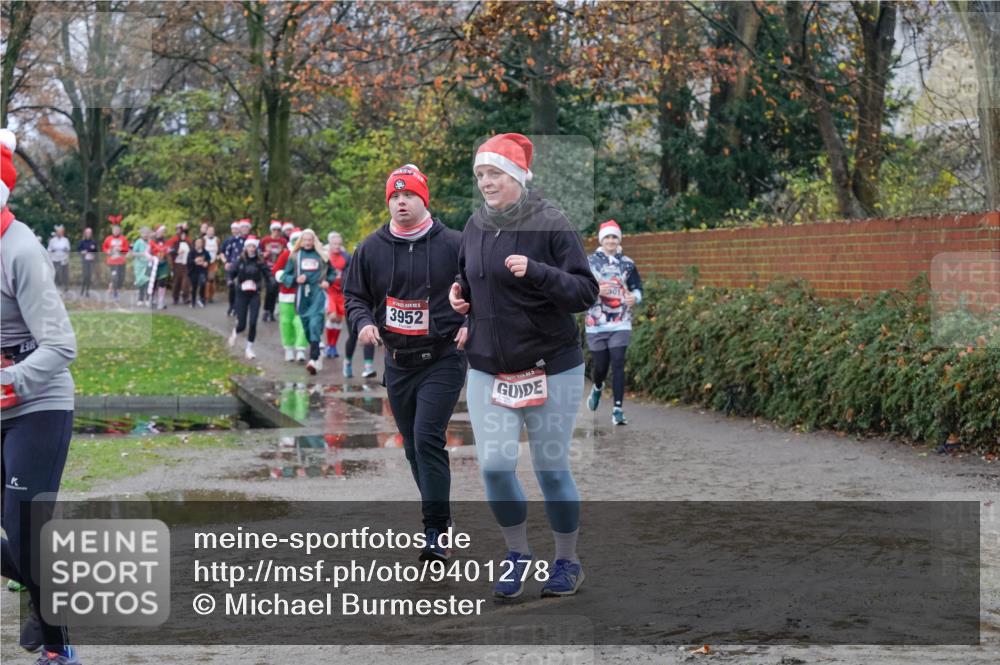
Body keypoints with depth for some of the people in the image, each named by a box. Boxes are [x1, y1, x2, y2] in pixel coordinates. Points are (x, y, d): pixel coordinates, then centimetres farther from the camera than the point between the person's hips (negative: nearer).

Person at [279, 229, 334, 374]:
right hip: (302, 295, 3)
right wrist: (296, 279, -9)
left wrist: (327, 281, 1)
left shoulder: (322, 255, 8)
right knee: (306, 327, 8)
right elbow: (285, 276, 9)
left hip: (318, 293, -3)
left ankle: (313, 359, -26)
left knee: (315, 324, -17)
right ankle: (317, 356, 26)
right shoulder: (295, 256, 9)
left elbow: (331, 272, 21)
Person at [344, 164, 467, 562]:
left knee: (428, 439, -17)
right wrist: (363, 322, -7)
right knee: (413, 447, 12)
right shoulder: (371, 248, 5)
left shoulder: (453, 244, -4)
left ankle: (436, 532, -15)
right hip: (397, 362, 5)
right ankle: (440, 514, 29)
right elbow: (354, 295, 14)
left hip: (442, 361, -5)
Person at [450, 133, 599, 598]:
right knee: (494, 465, -4)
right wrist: (458, 291, 2)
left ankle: (567, 561, 23)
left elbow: (586, 292, -15)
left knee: (551, 468, 4)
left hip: (551, 367, -4)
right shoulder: (475, 226, 5)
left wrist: (535, 272, -28)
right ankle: (518, 555, 17)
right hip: (487, 369, 4)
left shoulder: (550, 224, -12)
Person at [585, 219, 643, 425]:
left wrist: (634, 297, -12)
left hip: (621, 324, 0)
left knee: (618, 365, -10)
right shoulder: (590, 262, 3)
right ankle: (597, 388, 43)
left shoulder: (627, 263, 7)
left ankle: (617, 409, -10)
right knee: (601, 365, 7)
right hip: (596, 323, 0)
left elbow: (637, 287, 11)